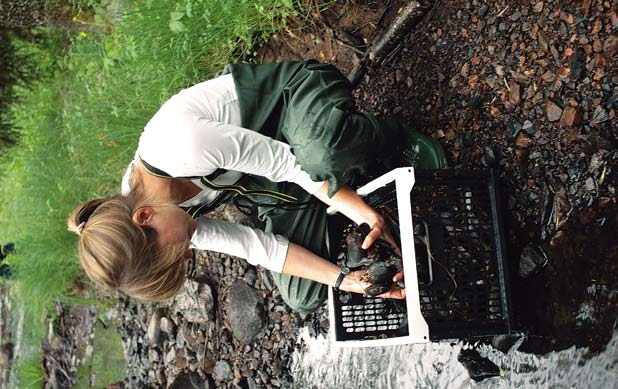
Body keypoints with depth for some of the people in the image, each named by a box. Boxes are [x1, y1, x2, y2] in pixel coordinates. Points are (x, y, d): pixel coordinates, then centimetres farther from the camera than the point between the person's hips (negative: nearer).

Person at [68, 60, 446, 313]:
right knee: (301, 299, -9)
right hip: (269, 184, 6)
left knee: (322, 150, -45)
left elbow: (286, 162, -27)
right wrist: (342, 279, -25)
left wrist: (366, 214, -32)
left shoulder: (181, 144, -37)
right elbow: (260, 247, -15)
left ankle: (392, 136, -8)